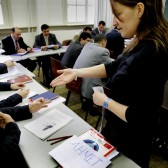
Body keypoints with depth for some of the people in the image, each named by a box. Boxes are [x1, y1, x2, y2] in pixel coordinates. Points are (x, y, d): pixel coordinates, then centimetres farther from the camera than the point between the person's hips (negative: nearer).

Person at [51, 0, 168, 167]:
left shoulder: (152, 53, -32)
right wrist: (77, 72, -1)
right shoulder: (142, 44, -3)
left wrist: (105, 101, -17)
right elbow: (113, 67, 5)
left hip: (130, 141, -8)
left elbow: (139, 118, -30)